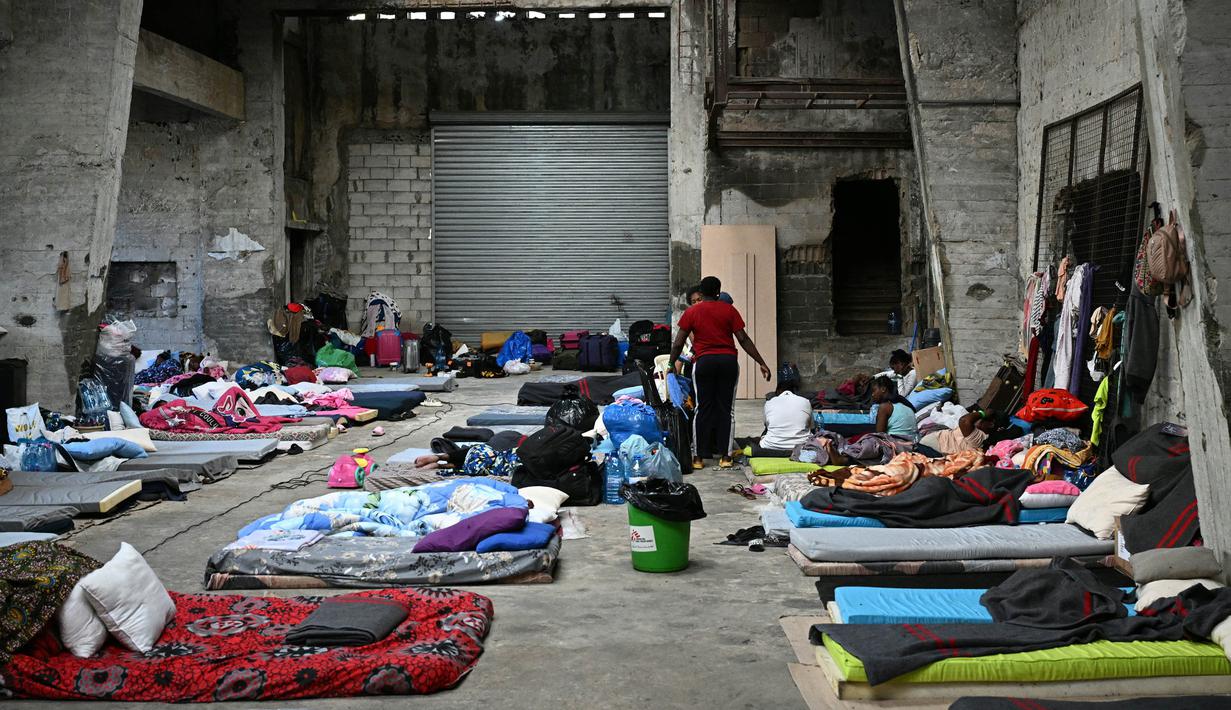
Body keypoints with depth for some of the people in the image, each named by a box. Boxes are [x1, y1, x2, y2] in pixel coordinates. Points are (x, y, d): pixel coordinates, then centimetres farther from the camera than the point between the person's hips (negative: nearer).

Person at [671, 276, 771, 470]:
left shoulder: (691, 312, 4)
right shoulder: (729, 310, 3)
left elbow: (678, 343, 1)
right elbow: (743, 339, -1)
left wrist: (671, 364, 13)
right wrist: (762, 363, 3)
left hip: (703, 362, 0)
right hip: (728, 361, 0)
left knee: (703, 409, 6)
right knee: (726, 408, 6)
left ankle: (699, 457, 6)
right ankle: (725, 456, 4)